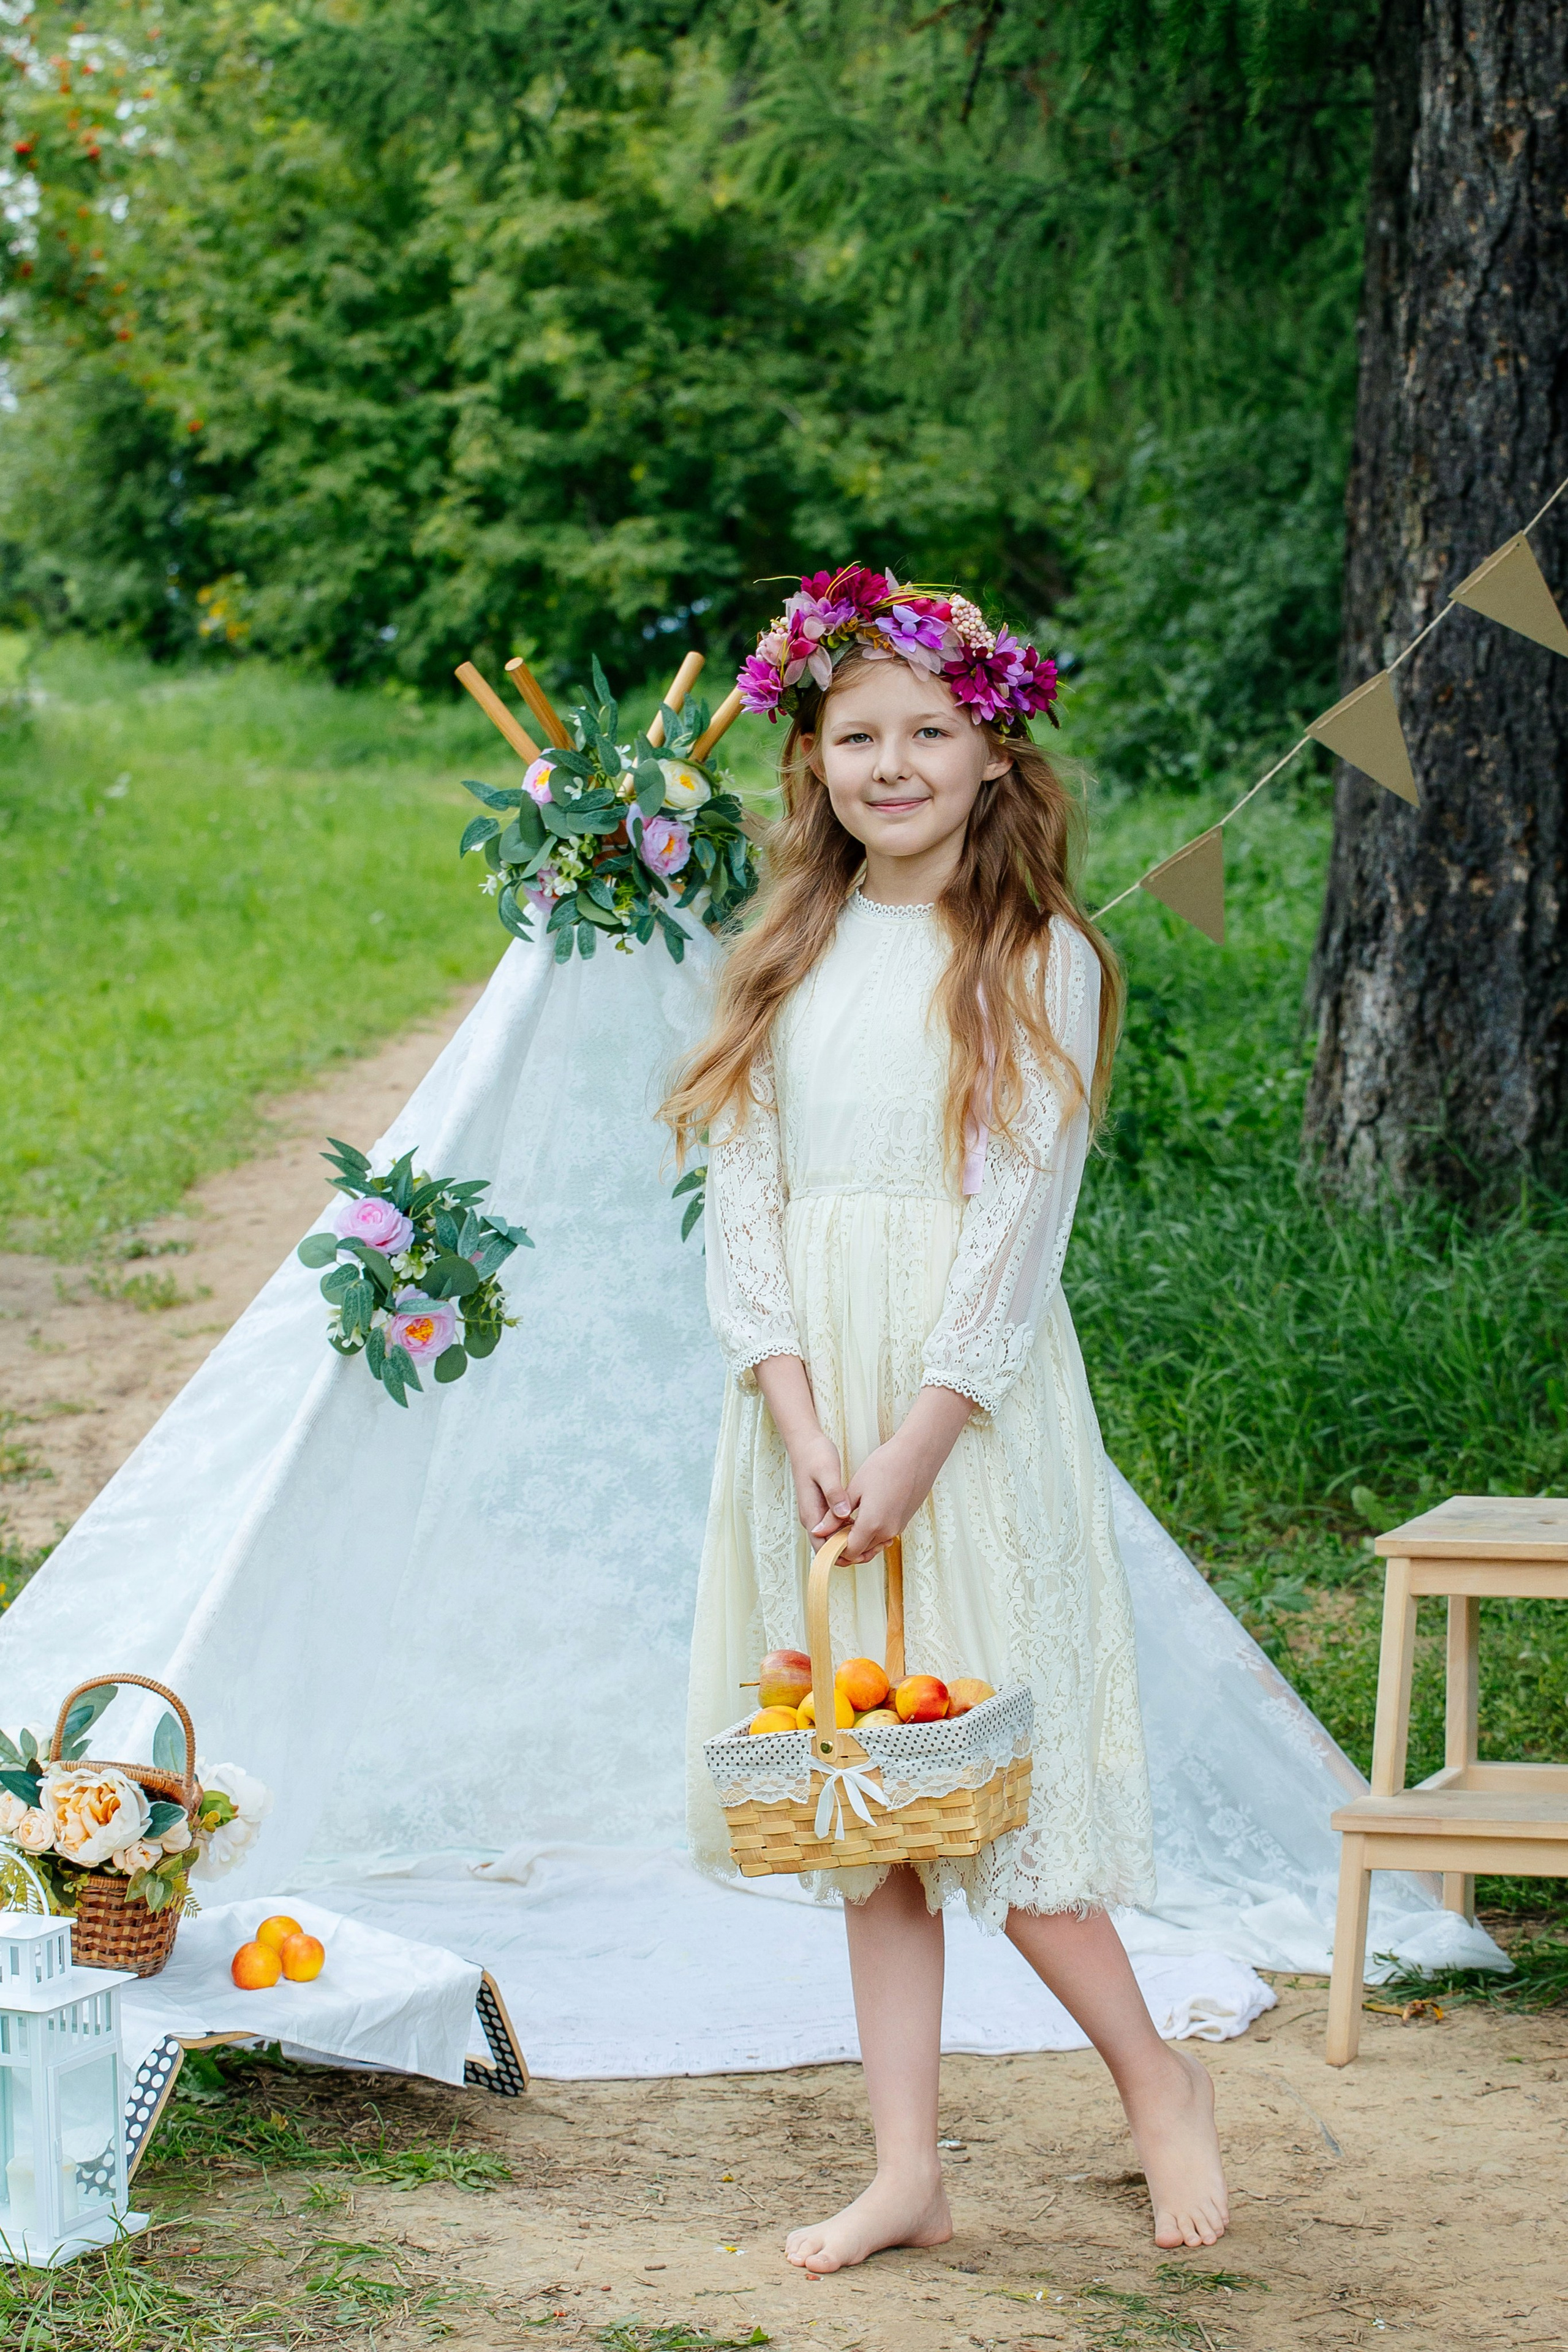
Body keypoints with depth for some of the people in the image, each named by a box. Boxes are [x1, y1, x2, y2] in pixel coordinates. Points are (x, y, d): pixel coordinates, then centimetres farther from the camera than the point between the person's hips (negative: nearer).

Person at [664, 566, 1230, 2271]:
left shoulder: (1037, 961, -4)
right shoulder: (787, 960, 9)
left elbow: (1018, 1216, -10)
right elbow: (744, 1192, 3)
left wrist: (917, 1445, -15)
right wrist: (802, 1426, -10)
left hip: (971, 1403, -5)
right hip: (806, 1397, 5)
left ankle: (1158, 2080, 18)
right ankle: (907, 2171, 13)